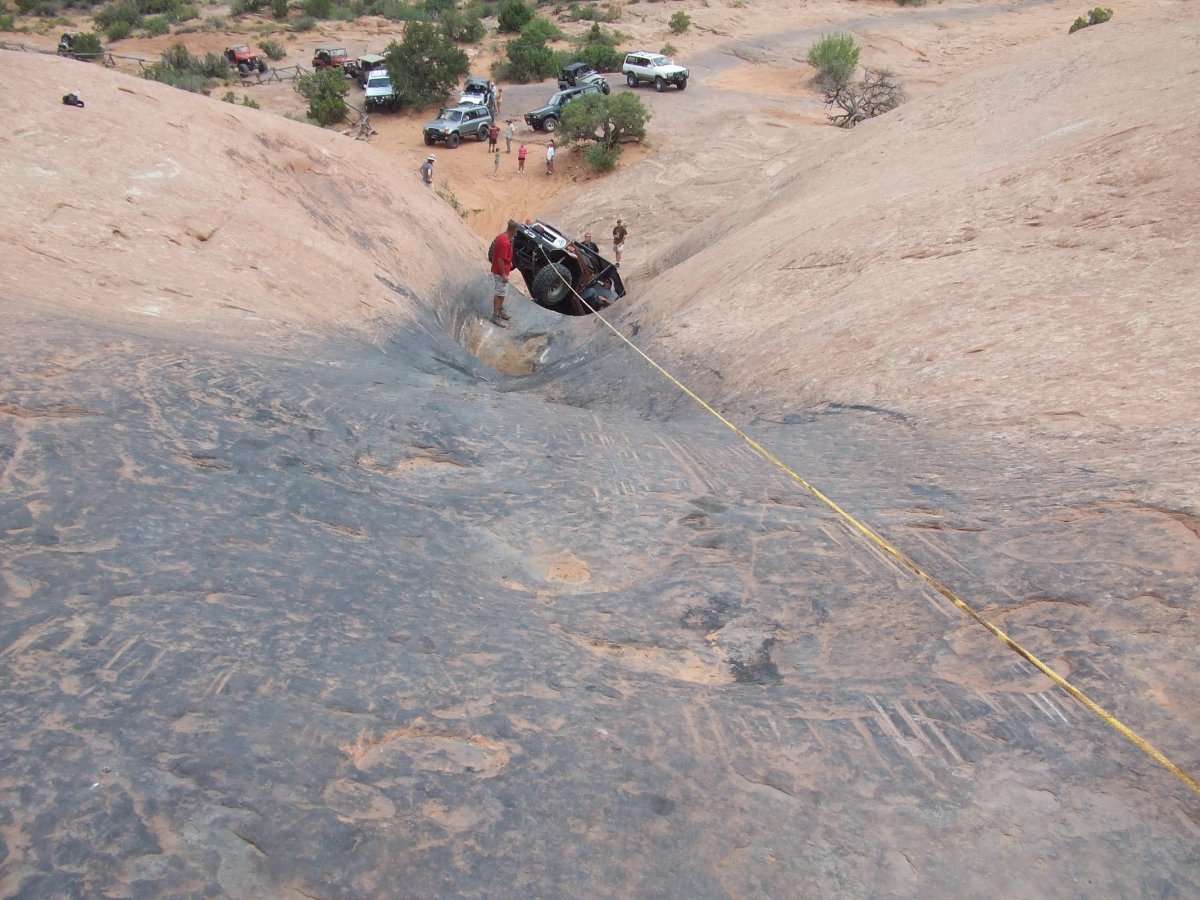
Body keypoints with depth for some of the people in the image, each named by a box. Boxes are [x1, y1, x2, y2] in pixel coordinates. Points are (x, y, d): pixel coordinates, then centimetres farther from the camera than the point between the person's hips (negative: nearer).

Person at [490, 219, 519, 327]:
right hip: (501, 272, -10)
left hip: (501, 271, 10)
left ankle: (500, 310, 37)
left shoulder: (501, 236, 4)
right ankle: (495, 317, 3)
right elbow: (500, 259, -26)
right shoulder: (505, 242, -27)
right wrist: (503, 275, -22)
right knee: (499, 294, -3)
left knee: (502, 292, 22)